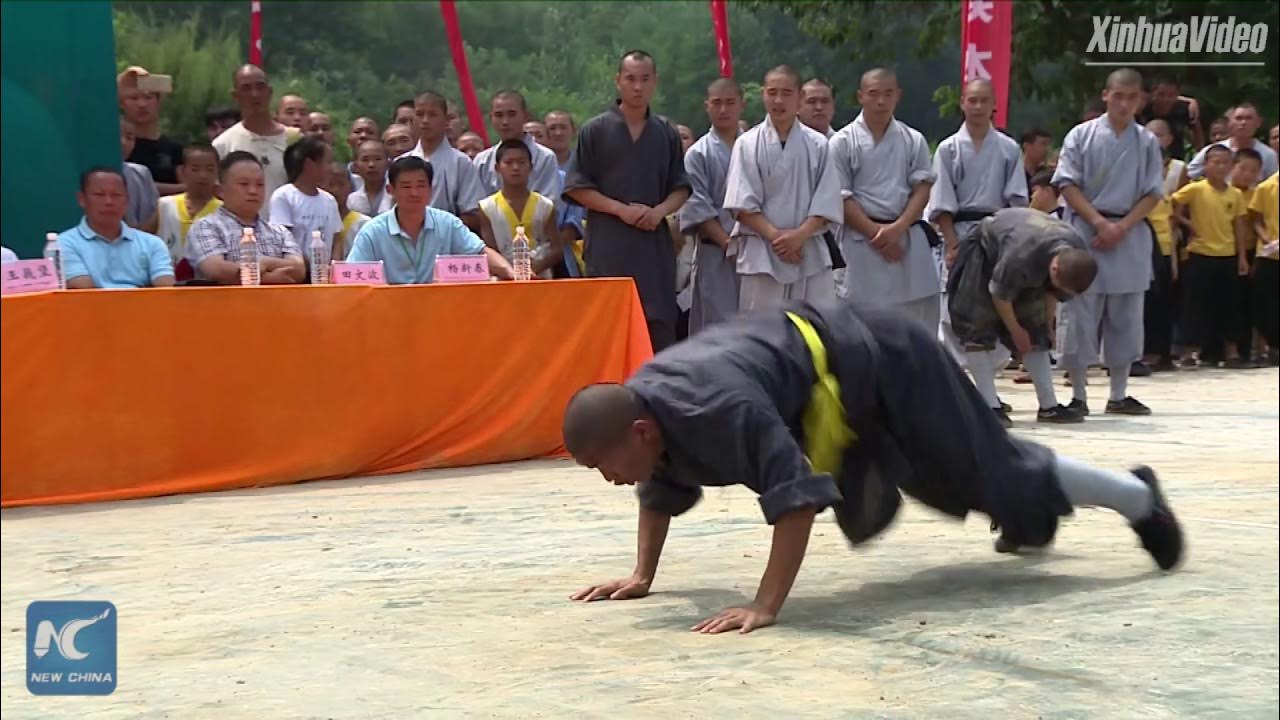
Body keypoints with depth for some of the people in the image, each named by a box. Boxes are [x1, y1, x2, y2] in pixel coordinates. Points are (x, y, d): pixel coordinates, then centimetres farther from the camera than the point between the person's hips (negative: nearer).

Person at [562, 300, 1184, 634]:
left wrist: (765, 606, -45)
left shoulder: (721, 409, -42)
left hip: (886, 368, -9)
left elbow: (797, 496, -44)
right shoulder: (641, 401, -13)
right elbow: (662, 488, 6)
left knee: (995, 471, 5)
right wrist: (642, 576, 1)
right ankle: (1031, 520, 60)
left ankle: (1138, 498, 28)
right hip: (852, 392, 9)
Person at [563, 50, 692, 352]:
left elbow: (681, 188, 14)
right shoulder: (595, 131, 2)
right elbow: (577, 187, 0)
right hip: (609, 247, -3)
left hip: (655, 245, 3)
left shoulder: (666, 134, 11)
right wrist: (621, 209, -11)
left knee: (660, 327, 1)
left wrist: (660, 211, -7)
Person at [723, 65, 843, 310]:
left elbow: (827, 202, 2)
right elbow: (743, 205, -4)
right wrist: (775, 237, -15)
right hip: (762, 255, -2)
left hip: (810, 253, 2)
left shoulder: (817, 145, 4)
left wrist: (800, 235, -13)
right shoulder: (748, 145, -1)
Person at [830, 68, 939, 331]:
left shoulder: (913, 141, 8)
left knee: (921, 315, 4)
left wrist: (897, 229, -12)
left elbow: (922, 189, 3)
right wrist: (876, 233, -11)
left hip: (909, 237, 3)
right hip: (863, 239, -3)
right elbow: (841, 198, -4)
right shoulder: (843, 142, 0)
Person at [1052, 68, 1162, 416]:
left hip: (1130, 237, 2)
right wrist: (1100, 224, -13)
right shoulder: (1081, 136, -1)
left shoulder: (1147, 142, 5)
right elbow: (1068, 185, -5)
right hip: (1085, 232, -2)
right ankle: (1078, 396, 6)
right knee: (1080, 315, -2)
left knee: (1125, 317, 6)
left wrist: (1121, 228, -11)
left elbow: (1152, 194, 3)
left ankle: (1119, 395, 16)